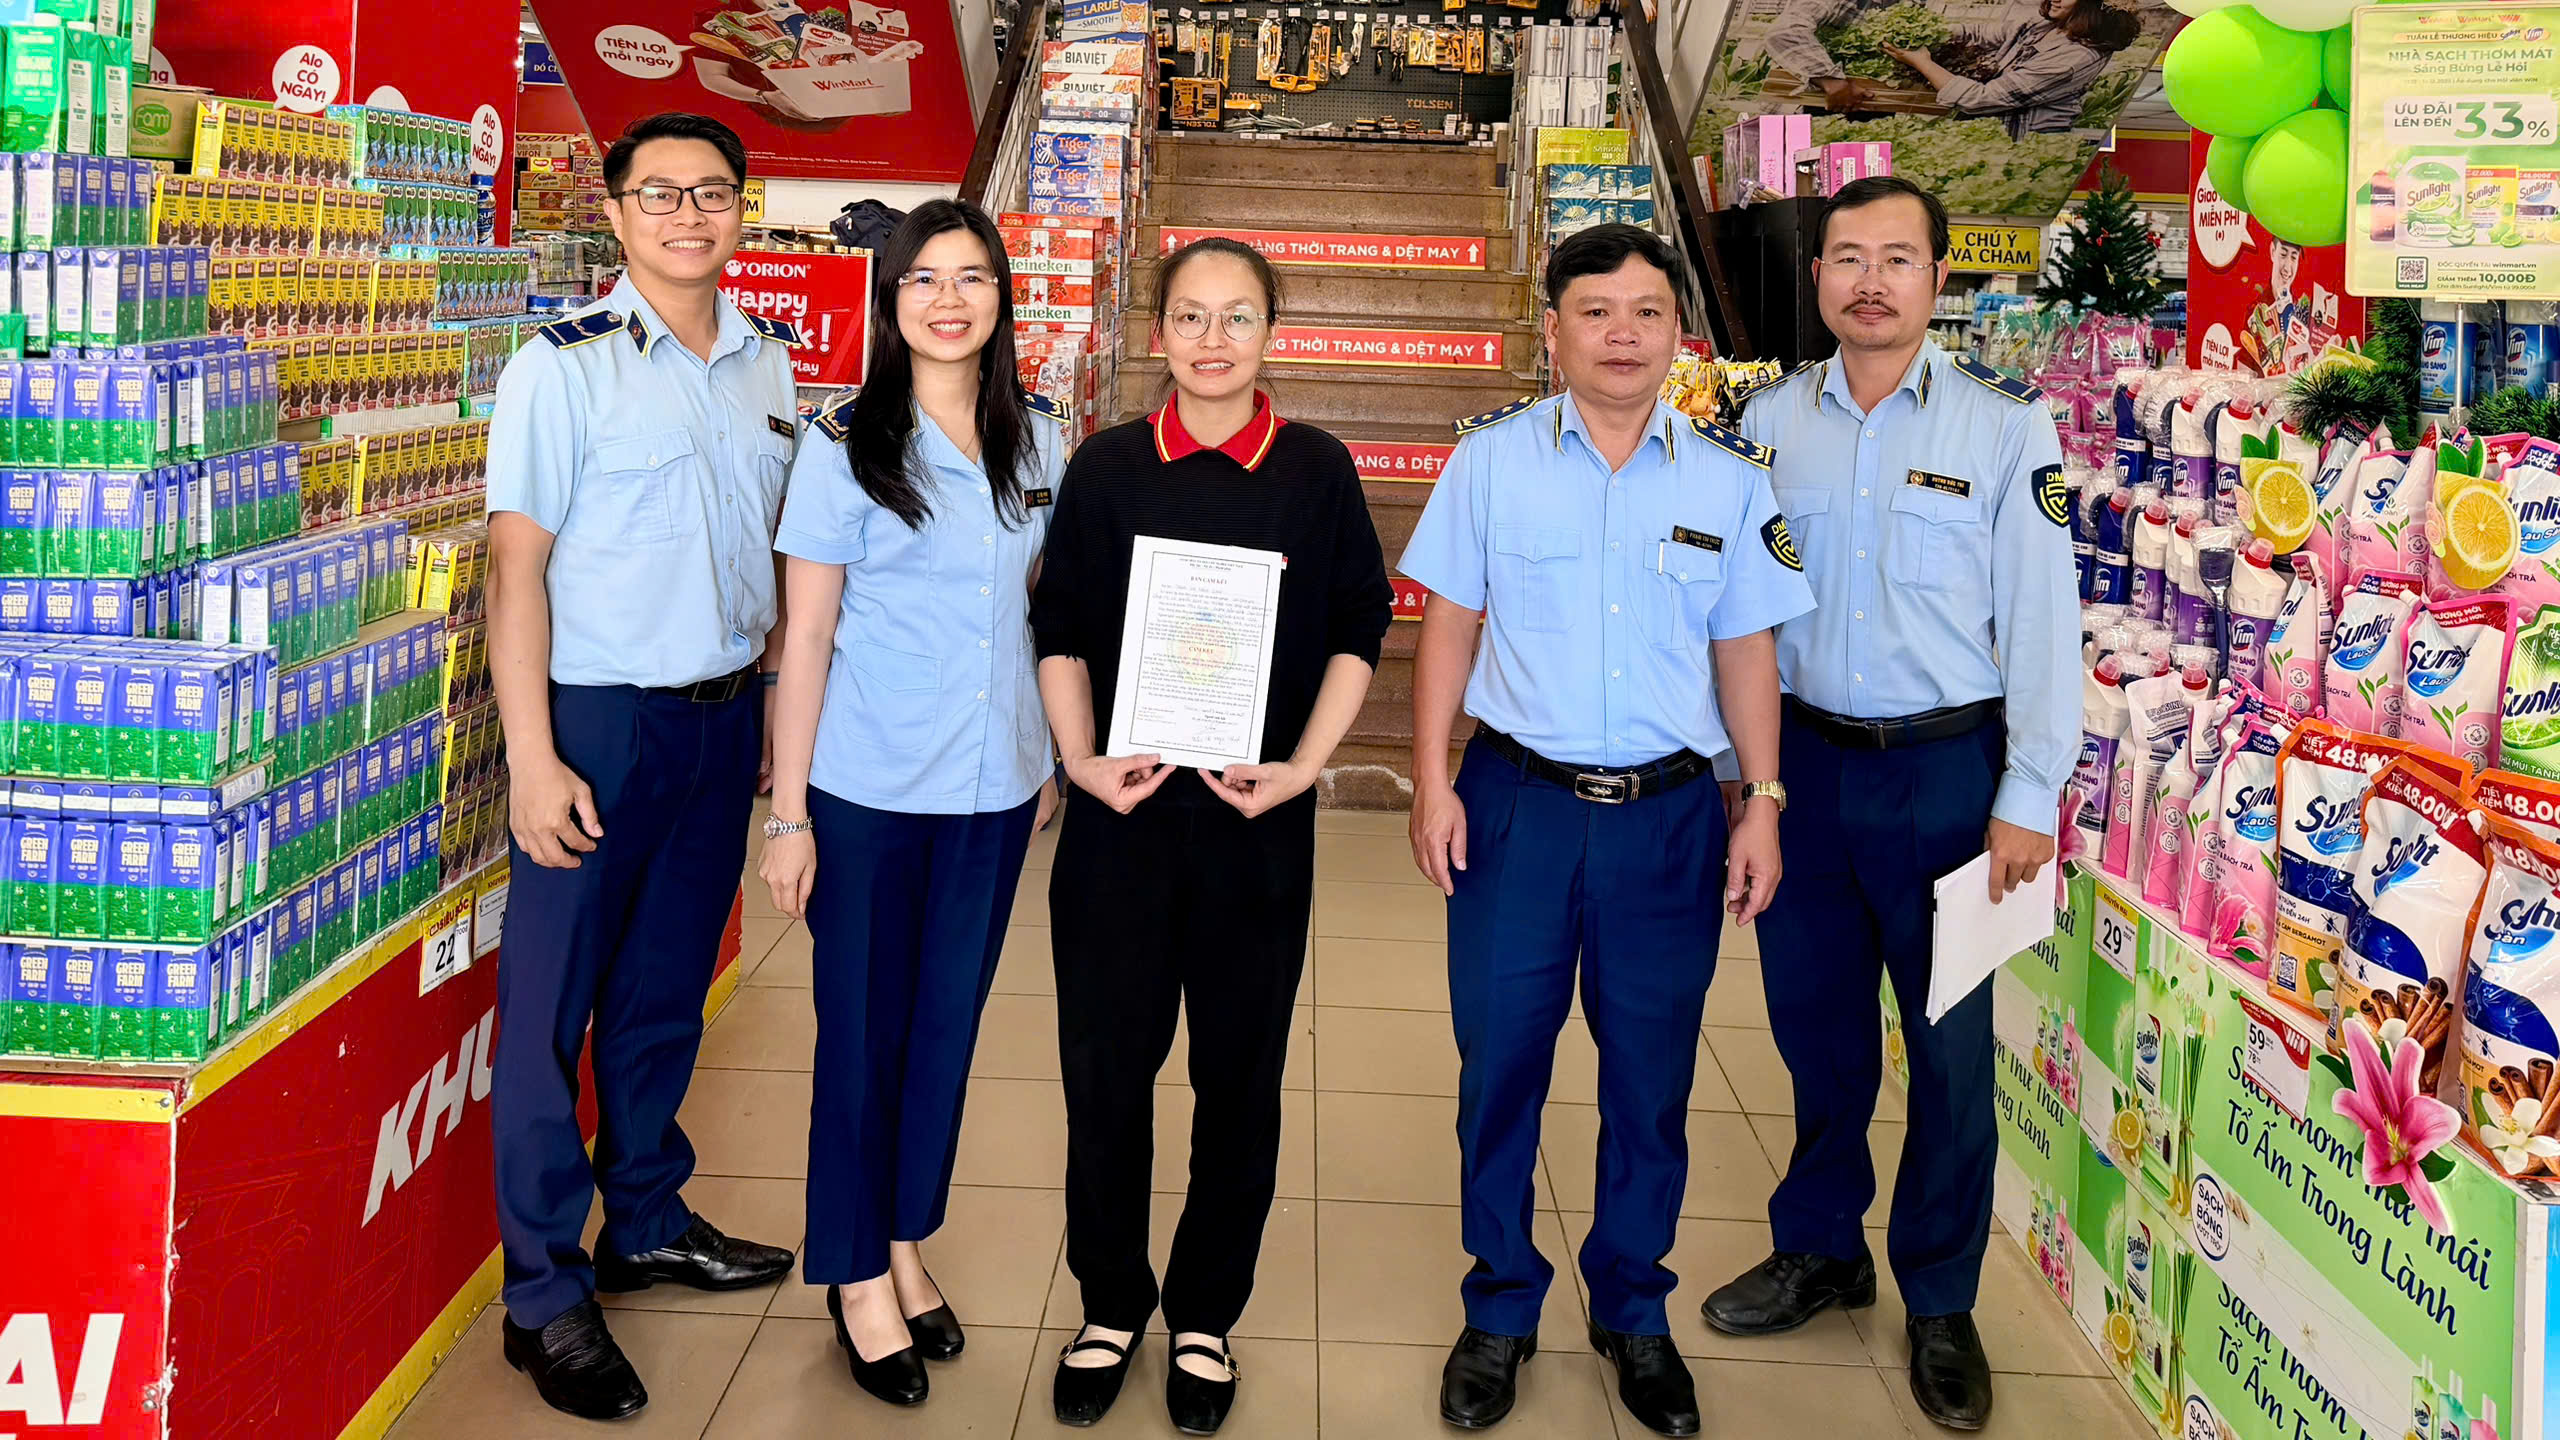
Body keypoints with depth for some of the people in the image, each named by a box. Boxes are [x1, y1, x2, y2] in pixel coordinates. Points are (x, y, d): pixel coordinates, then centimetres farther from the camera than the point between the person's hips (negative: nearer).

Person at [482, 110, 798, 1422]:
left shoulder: (770, 363, 8)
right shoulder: (562, 366, -8)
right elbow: (518, 564, -11)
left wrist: (778, 708, 11)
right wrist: (533, 757, -16)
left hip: (725, 714, 5)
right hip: (599, 719, -5)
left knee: (667, 991, 17)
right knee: (551, 1006, 1)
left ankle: (645, 1223, 33)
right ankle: (544, 1293, 12)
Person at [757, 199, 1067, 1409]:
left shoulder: (1037, 439, 4)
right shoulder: (846, 444, -7)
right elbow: (805, 637, -7)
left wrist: (1051, 758, 9)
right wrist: (787, 814, -9)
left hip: (995, 787, 4)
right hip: (868, 790, -4)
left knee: (949, 1022, 14)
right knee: (863, 1028, 7)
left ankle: (904, 1243, 32)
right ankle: (856, 1276, 23)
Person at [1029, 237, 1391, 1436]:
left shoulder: (1317, 470, 1)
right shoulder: (1107, 467, 3)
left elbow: (1358, 630, 4)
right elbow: (1060, 629, 5)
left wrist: (1304, 764, -7)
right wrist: (1081, 759, -8)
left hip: (1258, 814, 0)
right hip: (1122, 810, 1)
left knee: (1238, 1074, 8)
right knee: (1105, 1067, 6)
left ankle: (1206, 1314, 25)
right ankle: (1110, 1304, 25)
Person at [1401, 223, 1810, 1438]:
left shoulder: (1729, 477, 3)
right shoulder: (1492, 457, -1)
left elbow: (1745, 650, 7)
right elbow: (1450, 622, 2)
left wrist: (1764, 805, 3)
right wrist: (1431, 782, -4)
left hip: (1668, 813, 1)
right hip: (1518, 801, -1)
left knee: (1650, 1076, 10)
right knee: (1499, 1063, 7)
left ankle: (1633, 1313, 29)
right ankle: (1500, 1309, 24)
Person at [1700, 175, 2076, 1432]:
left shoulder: (2005, 424, -6)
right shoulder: (1768, 420, 4)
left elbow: (2041, 619, -6)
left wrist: (2028, 798, -9)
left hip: (1946, 767, -3)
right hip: (1805, 758, 3)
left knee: (1950, 1041, 6)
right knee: (1814, 1020, 15)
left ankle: (1940, 1305, 24)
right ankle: (1821, 1250, 35)